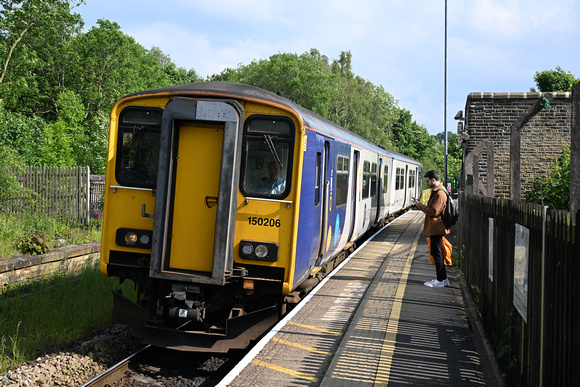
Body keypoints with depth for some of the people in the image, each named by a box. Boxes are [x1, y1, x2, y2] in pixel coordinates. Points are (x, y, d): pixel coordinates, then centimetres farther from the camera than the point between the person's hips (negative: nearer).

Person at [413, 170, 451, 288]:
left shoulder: (440, 194, -19)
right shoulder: (436, 191, 15)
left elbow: (434, 212, -22)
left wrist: (420, 206, -13)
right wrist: (422, 206, 10)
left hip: (436, 228, -11)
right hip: (435, 228, 11)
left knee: (437, 253, -4)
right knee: (435, 253, 15)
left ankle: (440, 281, 2)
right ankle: (443, 279, 22)